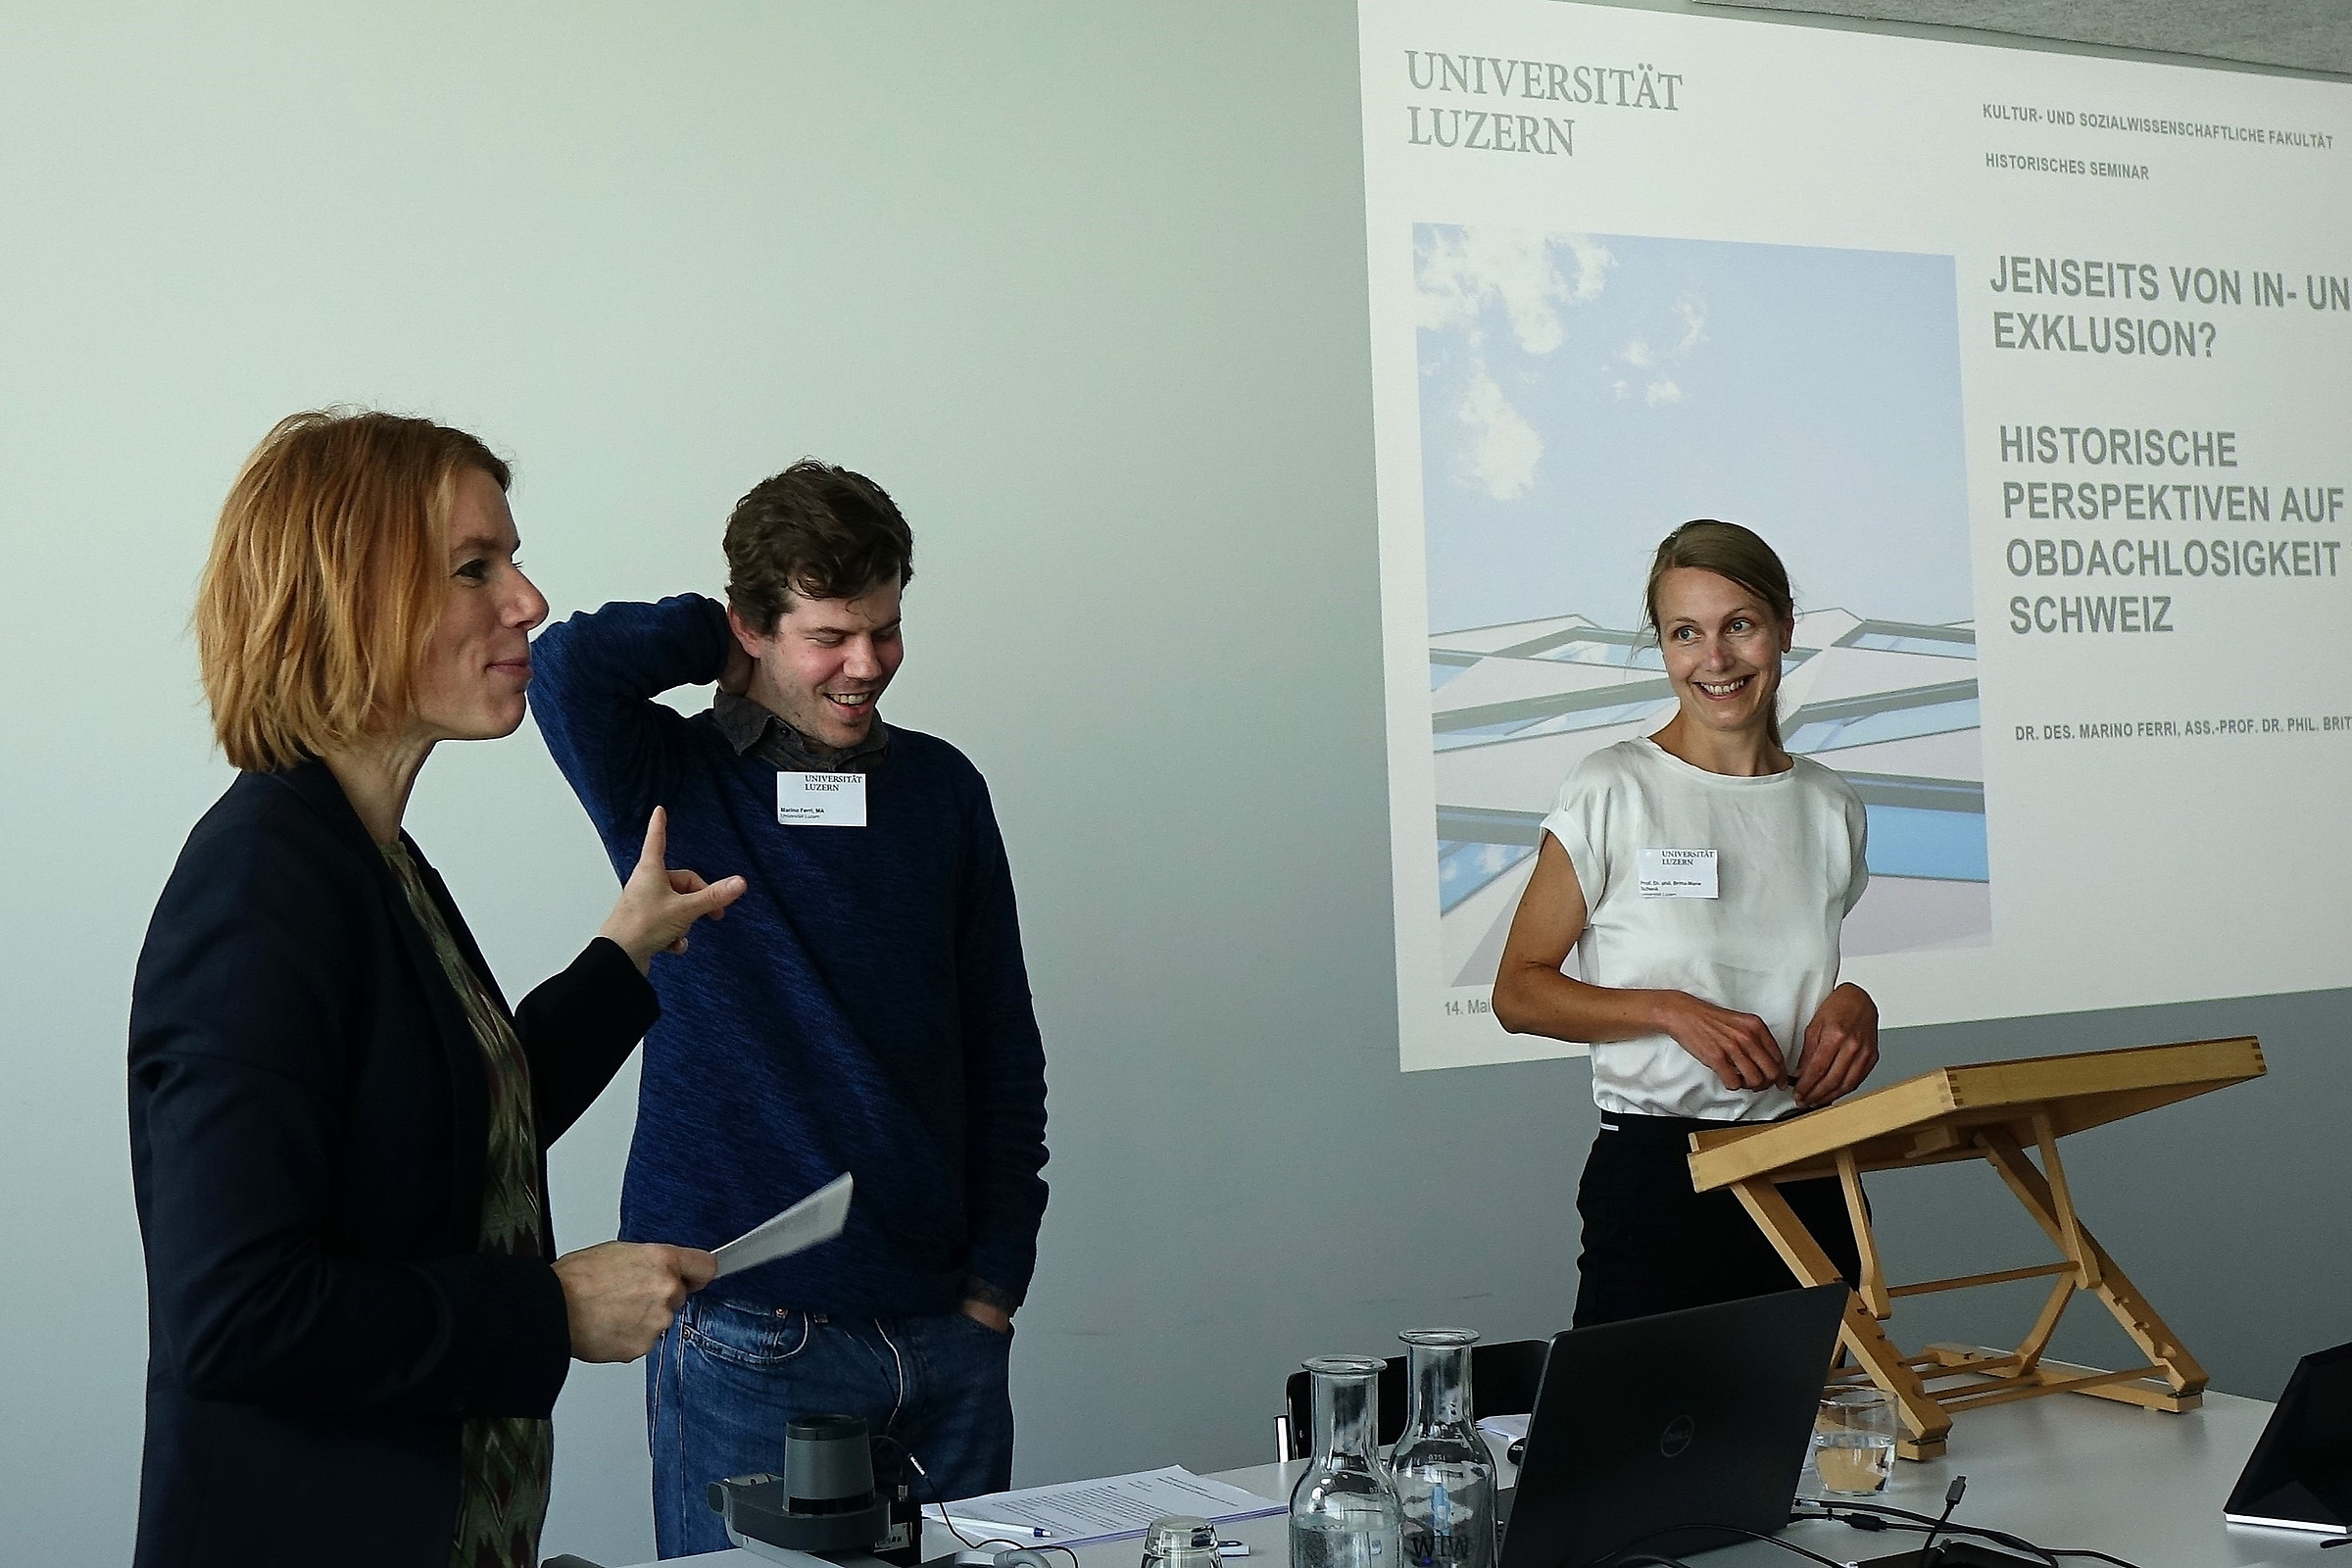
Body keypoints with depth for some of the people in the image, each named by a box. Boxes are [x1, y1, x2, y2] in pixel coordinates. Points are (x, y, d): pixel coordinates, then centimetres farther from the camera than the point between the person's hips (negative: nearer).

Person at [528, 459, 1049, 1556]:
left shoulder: (941, 789, 8)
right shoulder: (677, 786, -2)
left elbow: (1003, 1052, 10)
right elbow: (569, 667, -25)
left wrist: (995, 1282, 5)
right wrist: (716, 643, -6)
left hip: (946, 1332, 4)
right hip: (748, 1336, -3)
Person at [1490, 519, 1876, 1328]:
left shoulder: (1831, 806, 9)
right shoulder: (1611, 791, -5)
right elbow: (1517, 993, -4)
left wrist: (1853, 1004, 2)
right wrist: (1672, 1011, -16)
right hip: (1657, 1176, -4)